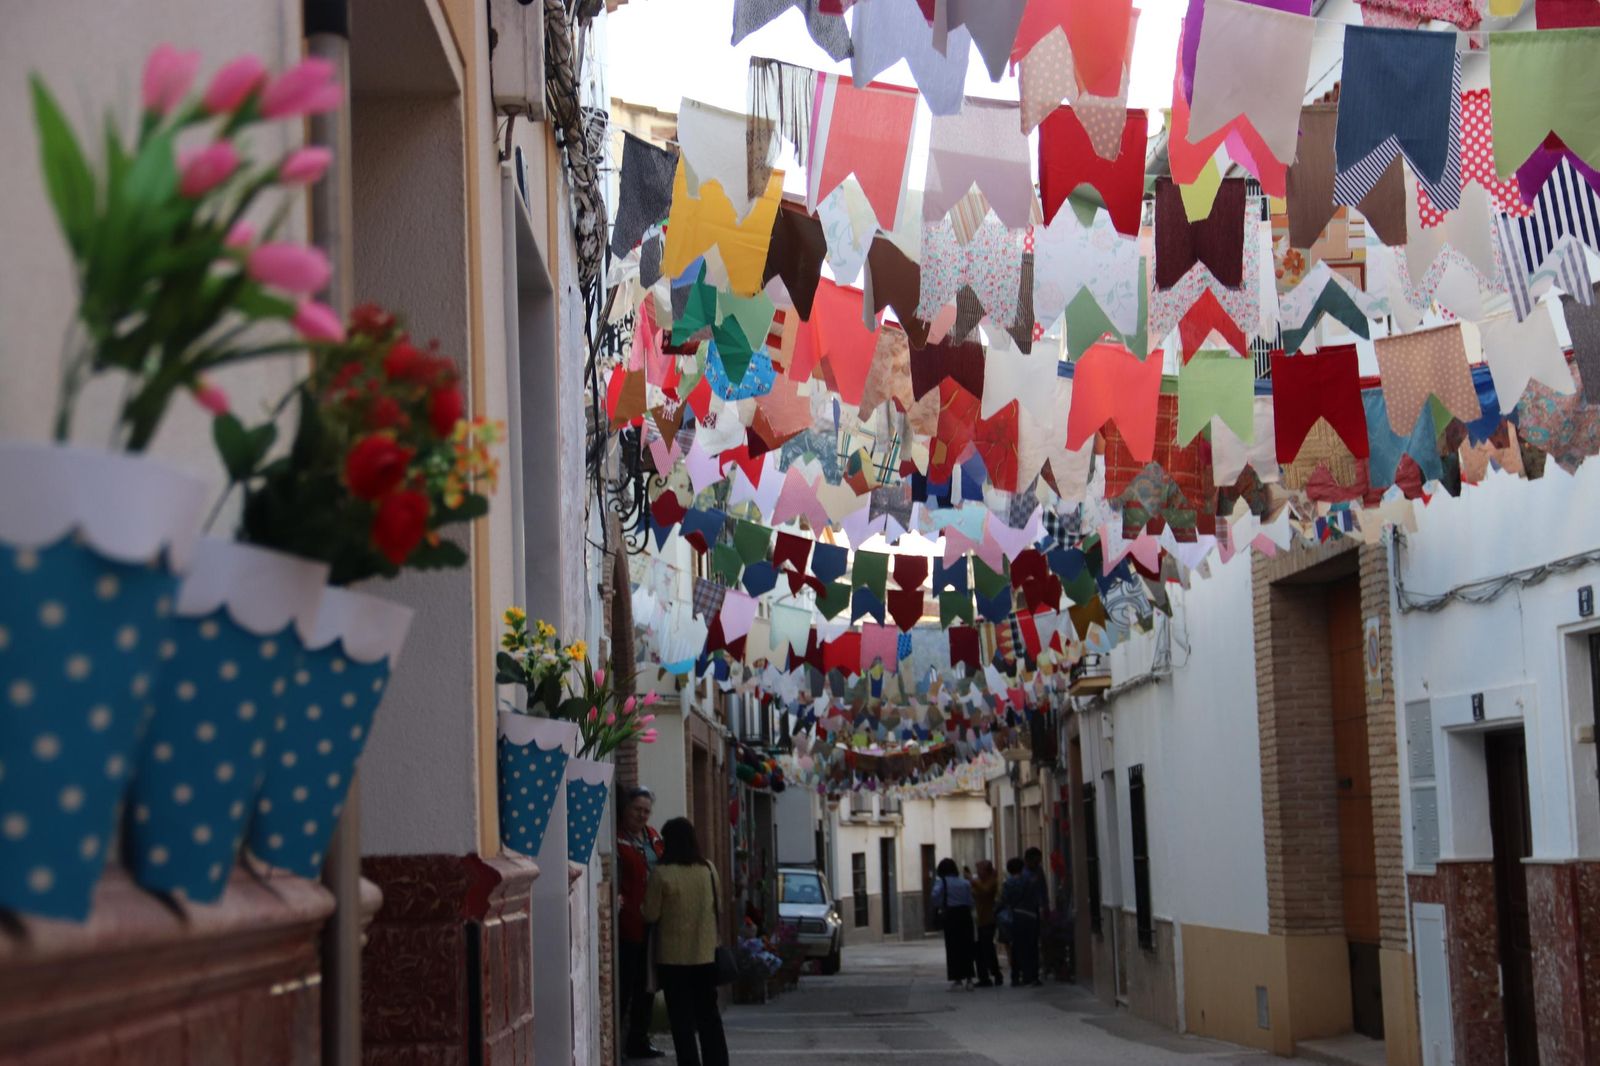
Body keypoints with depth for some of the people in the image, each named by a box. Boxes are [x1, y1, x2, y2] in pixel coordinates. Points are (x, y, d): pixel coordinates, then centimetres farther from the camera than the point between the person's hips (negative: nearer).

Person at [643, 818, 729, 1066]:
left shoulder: (662, 873, -14)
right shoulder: (708, 870, 0)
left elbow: (651, 915, -9)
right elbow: (719, 907, 9)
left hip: (673, 956, -4)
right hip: (705, 953, 4)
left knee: (682, 1017, 2)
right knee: (708, 1013, 14)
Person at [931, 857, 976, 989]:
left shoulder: (942, 882, -3)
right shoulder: (964, 882, 7)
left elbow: (936, 895, -20)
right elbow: (970, 901, 3)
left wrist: (937, 908, -5)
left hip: (951, 915, -3)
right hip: (965, 913, 3)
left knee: (953, 948, 3)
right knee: (966, 946, 9)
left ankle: (958, 979, 2)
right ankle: (969, 979, 8)